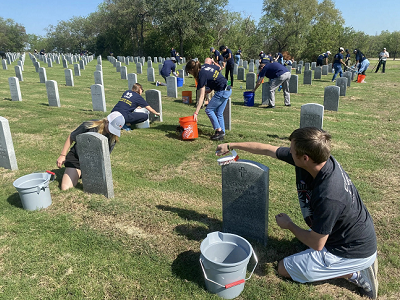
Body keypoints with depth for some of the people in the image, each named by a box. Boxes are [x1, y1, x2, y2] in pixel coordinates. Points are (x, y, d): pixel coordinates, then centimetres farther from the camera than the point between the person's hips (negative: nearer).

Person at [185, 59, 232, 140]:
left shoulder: (202, 75, -16)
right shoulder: (205, 66, 6)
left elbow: (201, 97, -19)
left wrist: (196, 113, -18)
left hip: (222, 92, -9)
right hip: (228, 89, 9)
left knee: (209, 110, 0)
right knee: (219, 113, 12)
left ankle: (219, 130, 0)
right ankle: (222, 134, 15)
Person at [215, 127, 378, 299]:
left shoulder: (327, 197, -38)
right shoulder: (318, 157, -15)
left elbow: (317, 245, -23)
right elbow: (268, 150, -4)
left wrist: (288, 225, -6)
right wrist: (231, 146, 4)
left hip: (353, 252, -8)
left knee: (284, 268, 2)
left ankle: (353, 273, 2)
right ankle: (361, 263, 17)